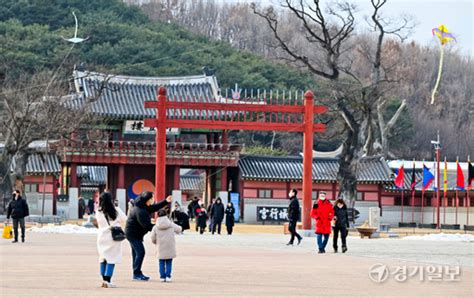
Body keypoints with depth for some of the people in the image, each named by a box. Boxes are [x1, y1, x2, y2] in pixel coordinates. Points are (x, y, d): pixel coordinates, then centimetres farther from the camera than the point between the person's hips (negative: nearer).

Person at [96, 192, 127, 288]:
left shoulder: (98, 212, -3)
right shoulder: (116, 211, -8)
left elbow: (99, 224, 9)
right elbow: (124, 220, 5)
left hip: (102, 236, 3)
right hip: (113, 237, -3)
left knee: (103, 258, 14)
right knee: (112, 258, -1)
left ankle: (104, 280, 15)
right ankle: (107, 281, -7)